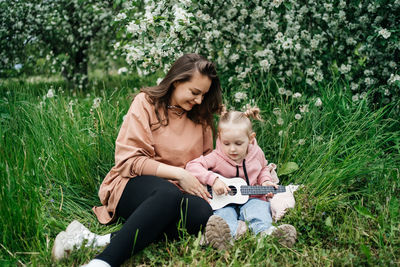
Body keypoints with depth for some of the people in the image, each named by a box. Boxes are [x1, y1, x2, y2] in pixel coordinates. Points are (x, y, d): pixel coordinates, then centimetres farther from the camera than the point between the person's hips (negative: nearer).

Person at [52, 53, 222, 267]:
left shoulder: (200, 117, 14)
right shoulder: (146, 103, 0)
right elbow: (129, 159, -7)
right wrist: (178, 173, -13)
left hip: (177, 190, 5)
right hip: (135, 185, -4)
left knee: (202, 214, -33)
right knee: (169, 194, -40)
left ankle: (102, 241, -36)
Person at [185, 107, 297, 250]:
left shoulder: (257, 153, 0)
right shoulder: (217, 157, -11)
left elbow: (263, 169, 21)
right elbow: (192, 165, -19)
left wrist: (265, 182, -1)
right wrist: (213, 180, -30)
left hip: (251, 199, 2)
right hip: (225, 202, -2)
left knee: (259, 207, -30)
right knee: (224, 213, -34)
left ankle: (265, 230, -56)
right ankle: (234, 230, -64)